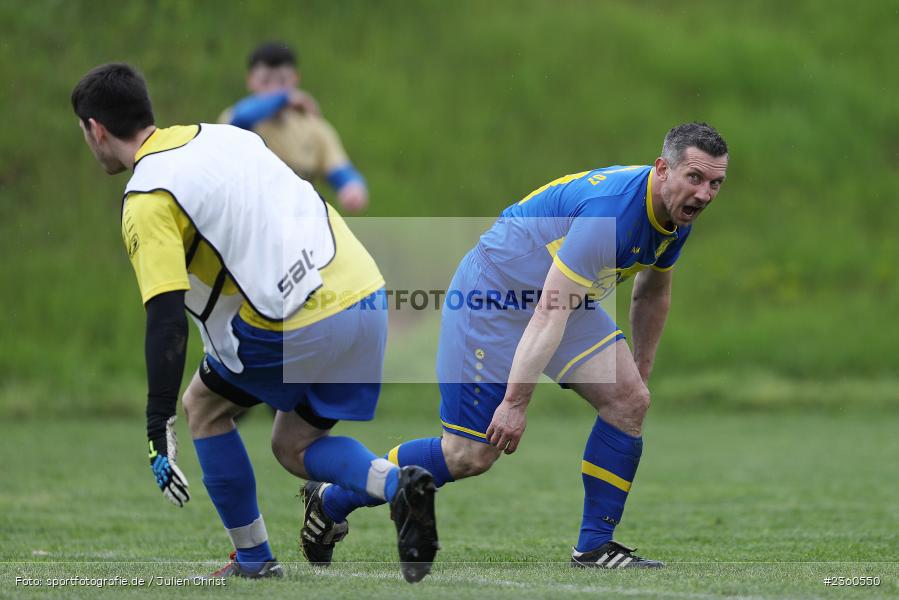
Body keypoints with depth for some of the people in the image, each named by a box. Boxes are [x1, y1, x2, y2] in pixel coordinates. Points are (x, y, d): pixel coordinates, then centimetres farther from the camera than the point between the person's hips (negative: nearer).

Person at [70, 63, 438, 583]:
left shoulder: (148, 198, -6)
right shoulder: (223, 135, 17)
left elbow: (167, 319, -15)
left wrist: (159, 428, -15)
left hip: (299, 325, -7)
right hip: (365, 292, 7)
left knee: (204, 405, 19)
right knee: (294, 448, 20)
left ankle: (253, 558, 21)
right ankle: (396, 485, -7)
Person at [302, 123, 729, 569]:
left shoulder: (677, 215, -4)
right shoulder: (610, 210, -33)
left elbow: (652, 292, 17)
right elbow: (547, 314, -34)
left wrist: (641, 371, 21)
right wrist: (515, 402, -34)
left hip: (563, 299, 9)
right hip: (492, 297, -9)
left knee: (630, 401, -7)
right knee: (471, 454, -7)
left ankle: (595, 546, 3)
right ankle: (330, 501, 10)